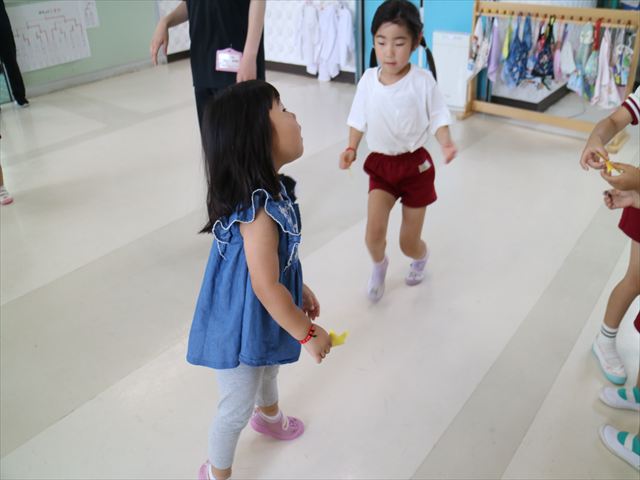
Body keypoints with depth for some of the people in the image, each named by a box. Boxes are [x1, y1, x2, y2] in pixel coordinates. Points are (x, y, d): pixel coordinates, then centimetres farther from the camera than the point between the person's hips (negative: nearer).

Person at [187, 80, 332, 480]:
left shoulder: (264, 191, -6)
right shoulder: (258, 210, -36)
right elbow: (266, 287, -32)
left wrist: (301, 290, 18)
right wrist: (308, 333, -20)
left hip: (260, 320, 9)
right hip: (241, 326, -9)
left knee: (268, 369, 35)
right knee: (237, 406, 14)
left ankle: (269, 416, 67)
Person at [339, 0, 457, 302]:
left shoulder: (422, 81, -15)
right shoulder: (368, 80, -7)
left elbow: (437, 118, -9)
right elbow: (359, 119, 4)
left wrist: (446, 145, -27)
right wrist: (351, 149, -10)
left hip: (416, 165, -2)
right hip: (381, 165, 2)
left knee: (409, 243, 8)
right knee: (374, 232, -13)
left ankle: (420, 259, 48)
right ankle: (379, 266, 25)